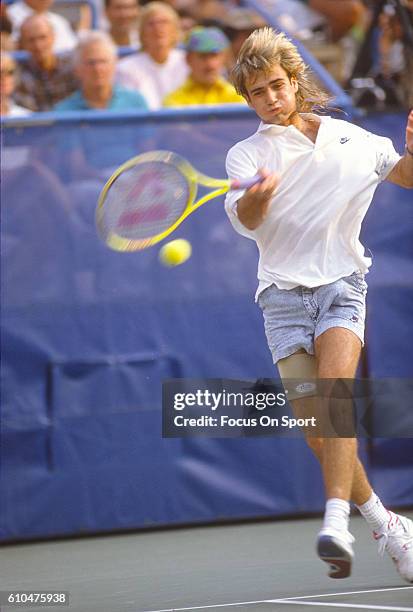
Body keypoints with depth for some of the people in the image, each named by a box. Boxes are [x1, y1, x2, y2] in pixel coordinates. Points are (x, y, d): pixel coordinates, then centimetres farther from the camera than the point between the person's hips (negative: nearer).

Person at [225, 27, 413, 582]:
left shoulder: (349, 138, 9)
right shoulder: (248, 155, 4)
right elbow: (246, 221, -15)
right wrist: (258, 195, -38)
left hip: (341, 284, -1)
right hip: (284, 294, 1)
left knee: (335, 390, -26)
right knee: (317, 430, -5)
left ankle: (337, 522, -36)